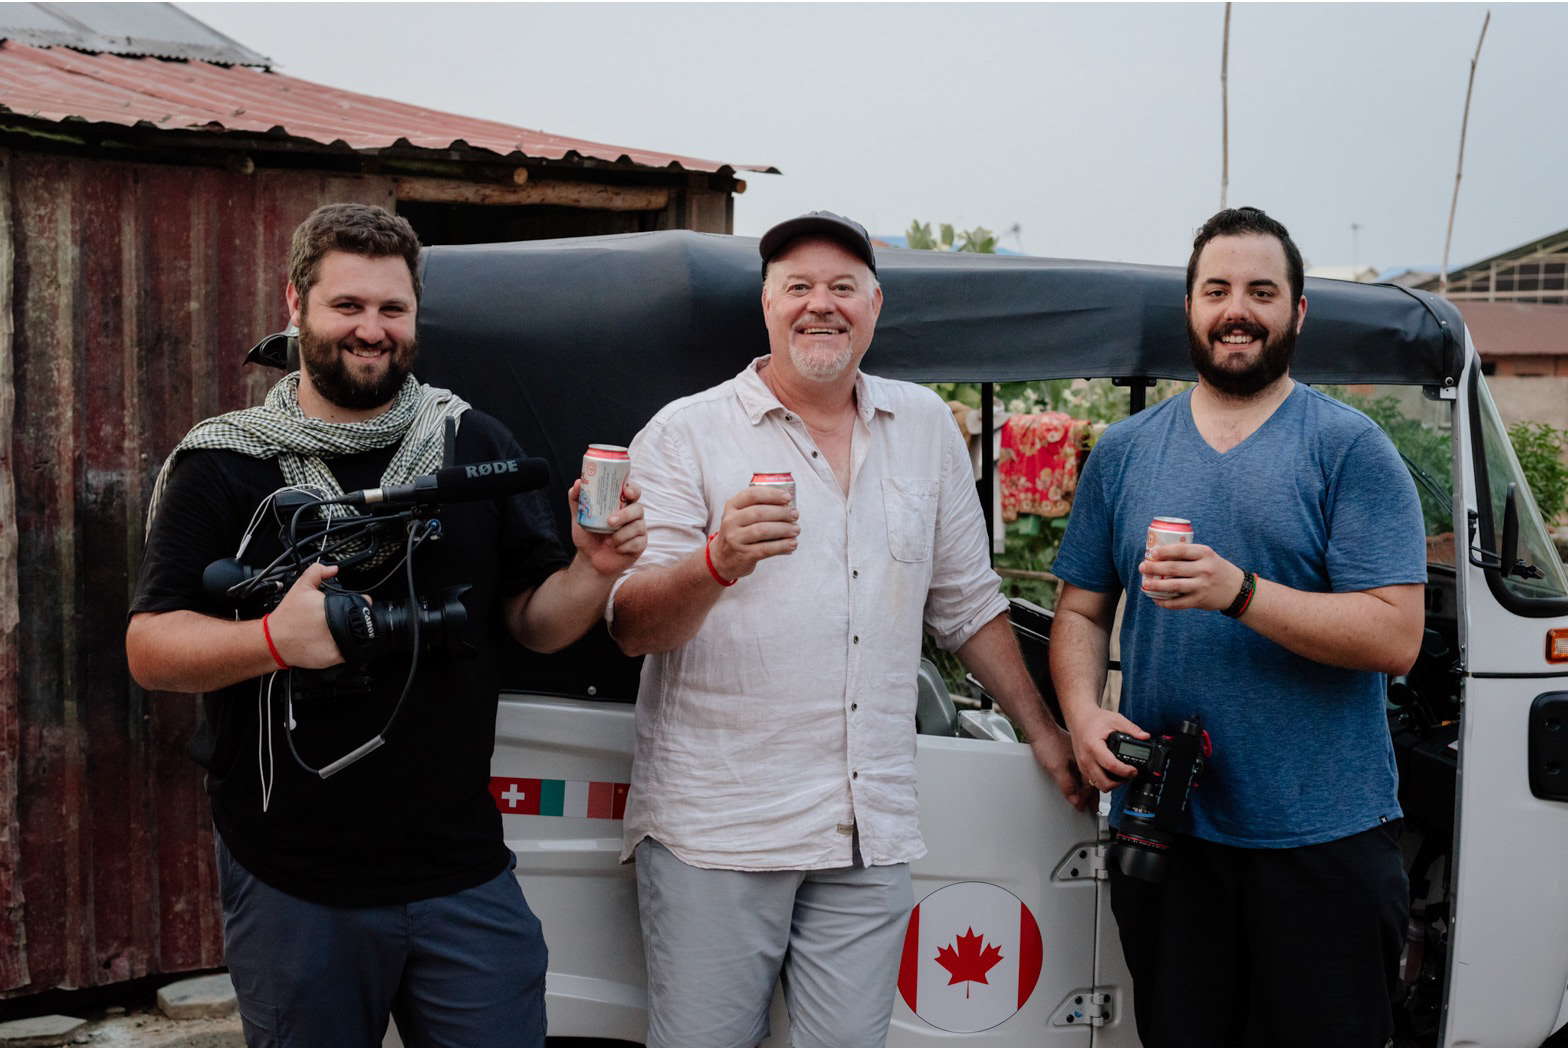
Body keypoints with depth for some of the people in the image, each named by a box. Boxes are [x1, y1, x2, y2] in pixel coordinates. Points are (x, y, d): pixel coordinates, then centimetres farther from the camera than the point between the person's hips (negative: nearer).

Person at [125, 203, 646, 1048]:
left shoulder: (476, 446, 6)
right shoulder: (222, 465, -2)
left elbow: (534, 621, 6)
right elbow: (149, 648, -6)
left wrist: (592, 572, -15)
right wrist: (272, 639, -25)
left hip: (465, 876, 2)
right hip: (291, 891, -1)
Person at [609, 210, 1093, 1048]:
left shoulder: (926, 425, 12)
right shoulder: (685, 433, 0)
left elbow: (966, 602, 21)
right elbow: (632, 627, -8)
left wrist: (1043, 733, 22)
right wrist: (718, 563, -28)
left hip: (871, 836, 3)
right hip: (714, 826, -3)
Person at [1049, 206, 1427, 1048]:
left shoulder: (1350, 449, -3)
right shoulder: (1123, 452, 9)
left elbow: (1395, 637, -11)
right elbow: (1081, 610, 12)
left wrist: (1241, 592, -23)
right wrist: (1083, 713, -7)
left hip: (1324, 837, -3)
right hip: (1162, 826, 3)